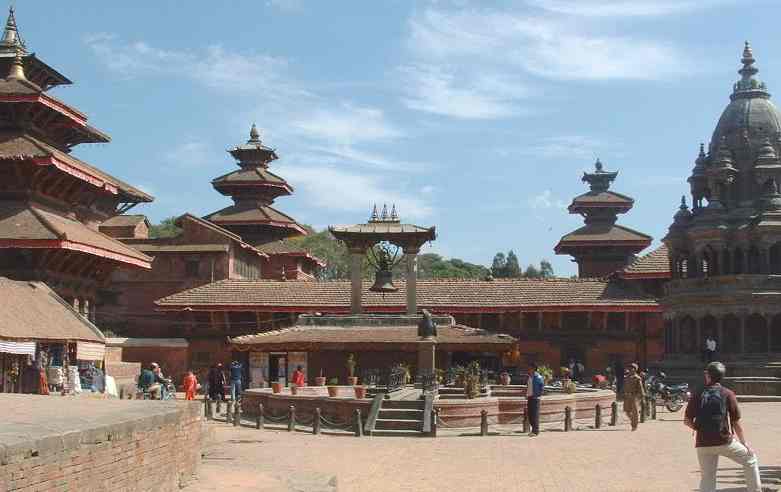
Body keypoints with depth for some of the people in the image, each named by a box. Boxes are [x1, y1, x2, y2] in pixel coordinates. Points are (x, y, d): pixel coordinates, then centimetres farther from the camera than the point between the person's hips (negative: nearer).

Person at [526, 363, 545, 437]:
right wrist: (527, 394, 14)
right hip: (529, 397, 8)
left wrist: (538, 394, -12)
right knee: (530, 414, 9)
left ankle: (536, 431, -7)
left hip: (535, 397, -8)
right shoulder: (529, 377, 13)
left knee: (535, 414, -8)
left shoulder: (538, 377, -10)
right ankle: (534, 430, 18)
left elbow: (542, 387, -11)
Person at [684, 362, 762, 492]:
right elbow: (736, 422, -2)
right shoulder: (727, 394, -3)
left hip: (703, 443, 2)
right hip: (724, 442, -2)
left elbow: (687, 421, 1)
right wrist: (744, 443, 7)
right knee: (750, 459, 20)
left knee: (707, 478, 10)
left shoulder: (698, 395, 2)